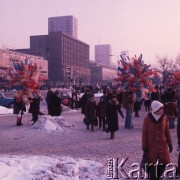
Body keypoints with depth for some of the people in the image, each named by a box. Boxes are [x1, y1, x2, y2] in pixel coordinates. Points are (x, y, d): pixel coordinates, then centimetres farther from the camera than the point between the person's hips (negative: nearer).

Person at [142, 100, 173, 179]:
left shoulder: (164, 118, -3)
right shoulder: (147, 119, -12)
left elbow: (167, 132, 7)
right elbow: (144, 133, -6)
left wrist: (170, 143, 8)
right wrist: (144, 146, -7)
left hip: (162, 146, 3)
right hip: (151, 146, -3)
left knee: (162, 164, 9)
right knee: (152, 165, 2)